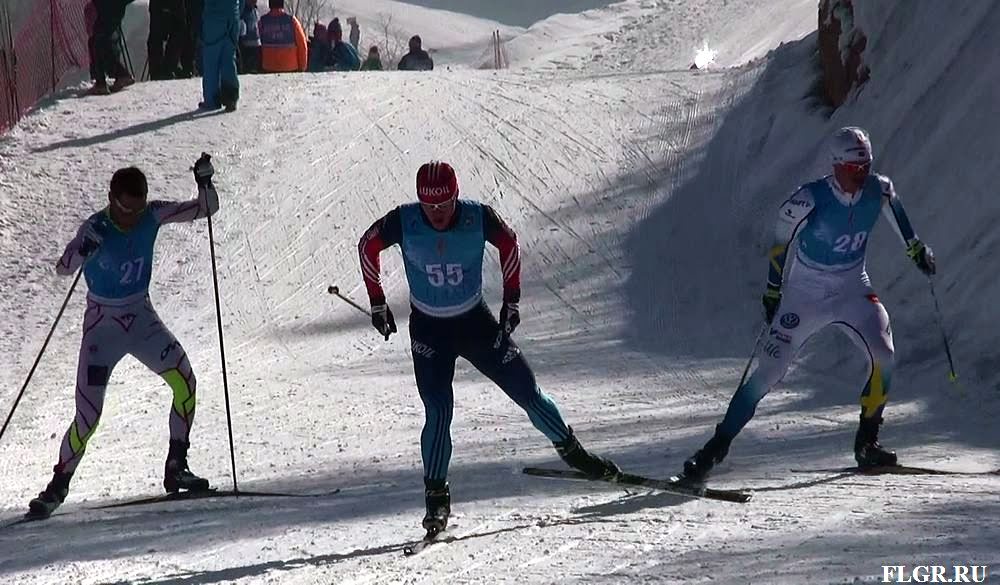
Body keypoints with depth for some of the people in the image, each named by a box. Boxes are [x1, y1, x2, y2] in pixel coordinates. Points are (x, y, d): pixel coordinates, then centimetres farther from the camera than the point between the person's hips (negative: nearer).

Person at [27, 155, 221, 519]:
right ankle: (58, 487, 6)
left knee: (184, 382, -16)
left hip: (142, 319, 4)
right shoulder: (95, 229, -19)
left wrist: (205, 182, -23)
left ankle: (176, 468, -3)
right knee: (88, 417, -11)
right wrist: (85, 247, -52)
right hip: (102, 325, -4)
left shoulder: (152, 216, -7)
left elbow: (206, 208, -3)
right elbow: (64, 269, -32)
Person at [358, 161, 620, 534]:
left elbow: (508, 243, 2)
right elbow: (368, 247, -1)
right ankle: (436, 495, -3)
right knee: (438, 412, -15)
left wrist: (511, 300, 3)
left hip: (477, 322, 1)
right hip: (428, 330, -1)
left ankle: (571, 451, 27)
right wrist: (377, 303, 1)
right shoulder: (403, 222, -21)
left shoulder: (478, 217, -20)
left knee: (528, 393, 4)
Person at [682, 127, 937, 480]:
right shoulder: (810, 200, -24)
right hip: (806, 293, -4)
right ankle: (717, 446, 2)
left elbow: (893, 203, 15)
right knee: (769, 371, -7)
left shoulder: (878, 190, -11)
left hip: (853, 290, 4)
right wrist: (772, 293, -6)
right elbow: (779, 243, -10)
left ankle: (867, 442, -3)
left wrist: (915, 246, 18)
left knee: (883, 354, -19)